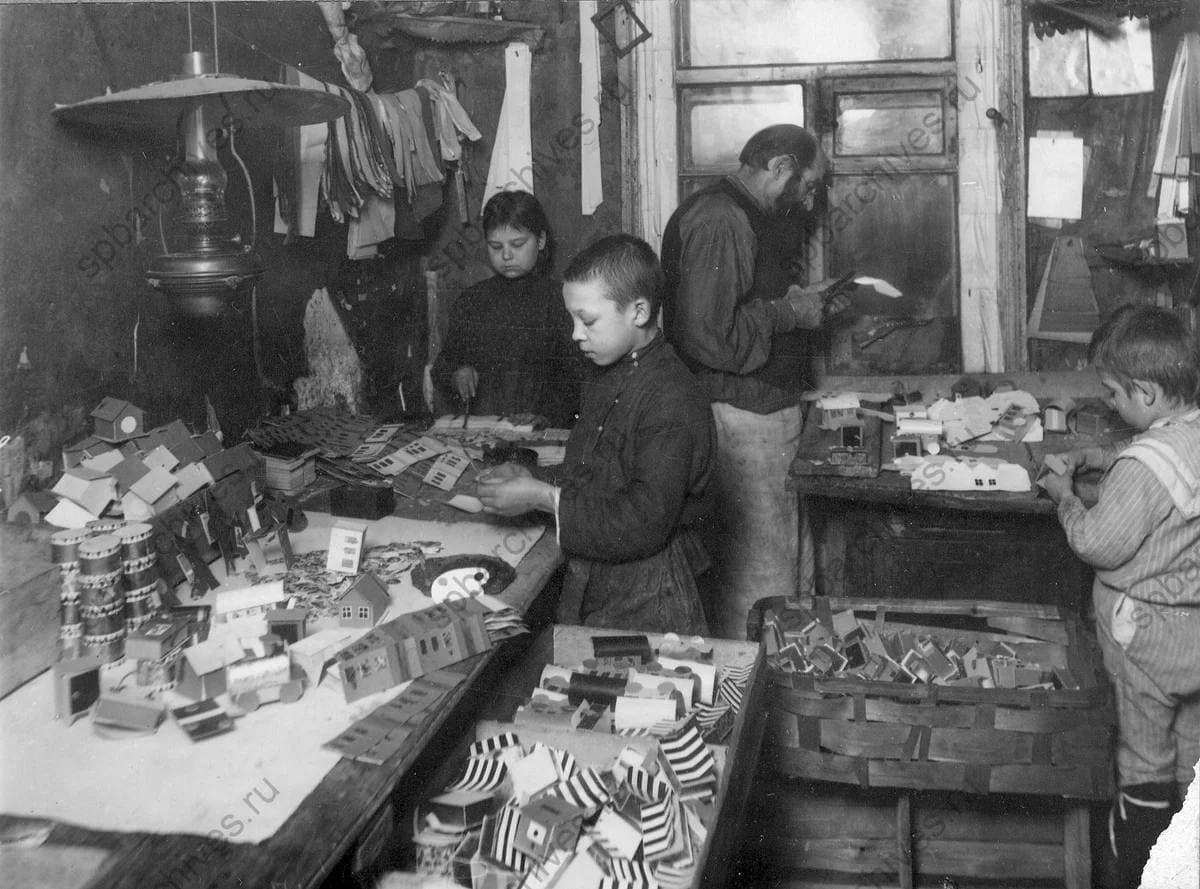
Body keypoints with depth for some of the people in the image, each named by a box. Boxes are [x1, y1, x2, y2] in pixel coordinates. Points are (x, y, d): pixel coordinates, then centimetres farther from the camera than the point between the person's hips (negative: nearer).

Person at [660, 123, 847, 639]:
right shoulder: (718, 223, -18)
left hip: (763, 414, 11)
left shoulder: (743, 217, 17)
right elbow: (705, 337, -26)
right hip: (740, 418, -11)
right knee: (761, 582, -4)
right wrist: (787, 314, -15)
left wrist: (800, 301, 13)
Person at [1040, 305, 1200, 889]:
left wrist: (1065, 496, -8)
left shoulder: (1145, 465, -30)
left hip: (1149, 635, -8)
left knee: (1145, 763, 10)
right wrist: (1104, 459, 8)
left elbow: (1098, 545, -23)